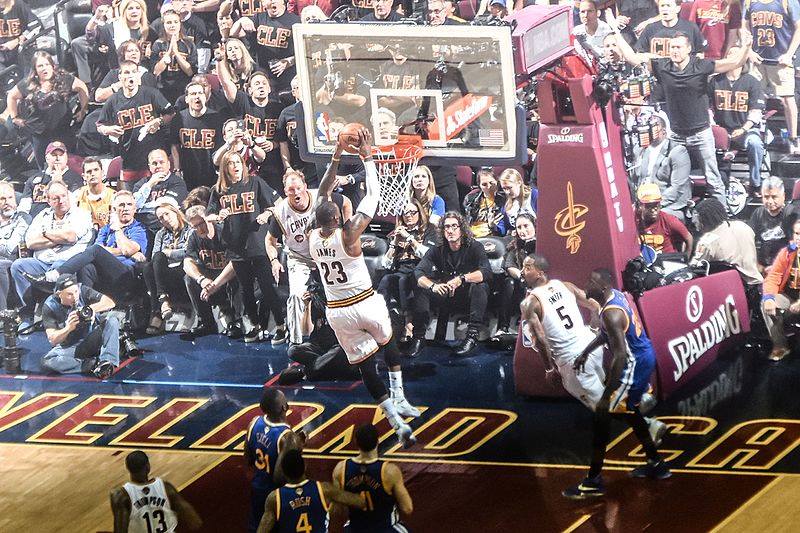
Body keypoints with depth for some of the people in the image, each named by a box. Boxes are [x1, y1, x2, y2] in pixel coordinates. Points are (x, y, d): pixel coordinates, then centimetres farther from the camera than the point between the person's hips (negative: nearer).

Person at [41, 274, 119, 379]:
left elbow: (110, 303, -15)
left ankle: (107, 361, -35)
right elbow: (52, 340, -14)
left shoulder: (82, 291, -8)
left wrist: (92, 308, -33)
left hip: (93, 341, 1)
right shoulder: (50, 306, -10)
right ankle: (95, 364, -31)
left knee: (112, 320, -24)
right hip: (70, 347, -1)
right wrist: (68, 328, -33)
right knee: (47, 362, -30)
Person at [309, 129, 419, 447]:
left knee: (366, 367, 7)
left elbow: (322, 194, 9)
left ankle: (397, 422, -1)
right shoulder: (349, 233, -18)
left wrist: (335, 159, 10)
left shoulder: (313, 238, -3)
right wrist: (366, 157, -5)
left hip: (337, 311, 3)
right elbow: (373, 195, -11)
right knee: (388, 341, 28)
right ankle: (399, 399, 22)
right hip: (365, 304, -3)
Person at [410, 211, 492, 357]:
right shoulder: (437, 251, -2)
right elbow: (418, 273, -16)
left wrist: (461, 279, -42)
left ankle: (472, 336, -39)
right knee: (420, 288, -19)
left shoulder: (474, 247, -10)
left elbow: (486, 272, -26)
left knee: (481, 286, -33)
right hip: (445, 295, 3)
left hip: (468, 295, -3)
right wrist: (433, 286, -39)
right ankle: (419, 337, -23)